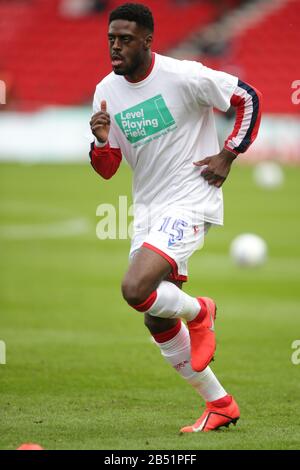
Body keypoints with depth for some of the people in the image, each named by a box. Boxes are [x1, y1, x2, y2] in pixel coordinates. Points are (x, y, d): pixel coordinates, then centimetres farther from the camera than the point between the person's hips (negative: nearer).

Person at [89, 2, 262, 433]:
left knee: (135, 290, -26)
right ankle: (219, 404, 23)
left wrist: (228, 155, -7)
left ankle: (198, 311, 6)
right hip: (147, 209, 7)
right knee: (157, 321, 9)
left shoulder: (183, 76, -15)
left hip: (189, 203, -7)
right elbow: (107, 169, 8)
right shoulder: (108, 91, 3)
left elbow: (249, 98, -3)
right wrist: (102, 141, -13)